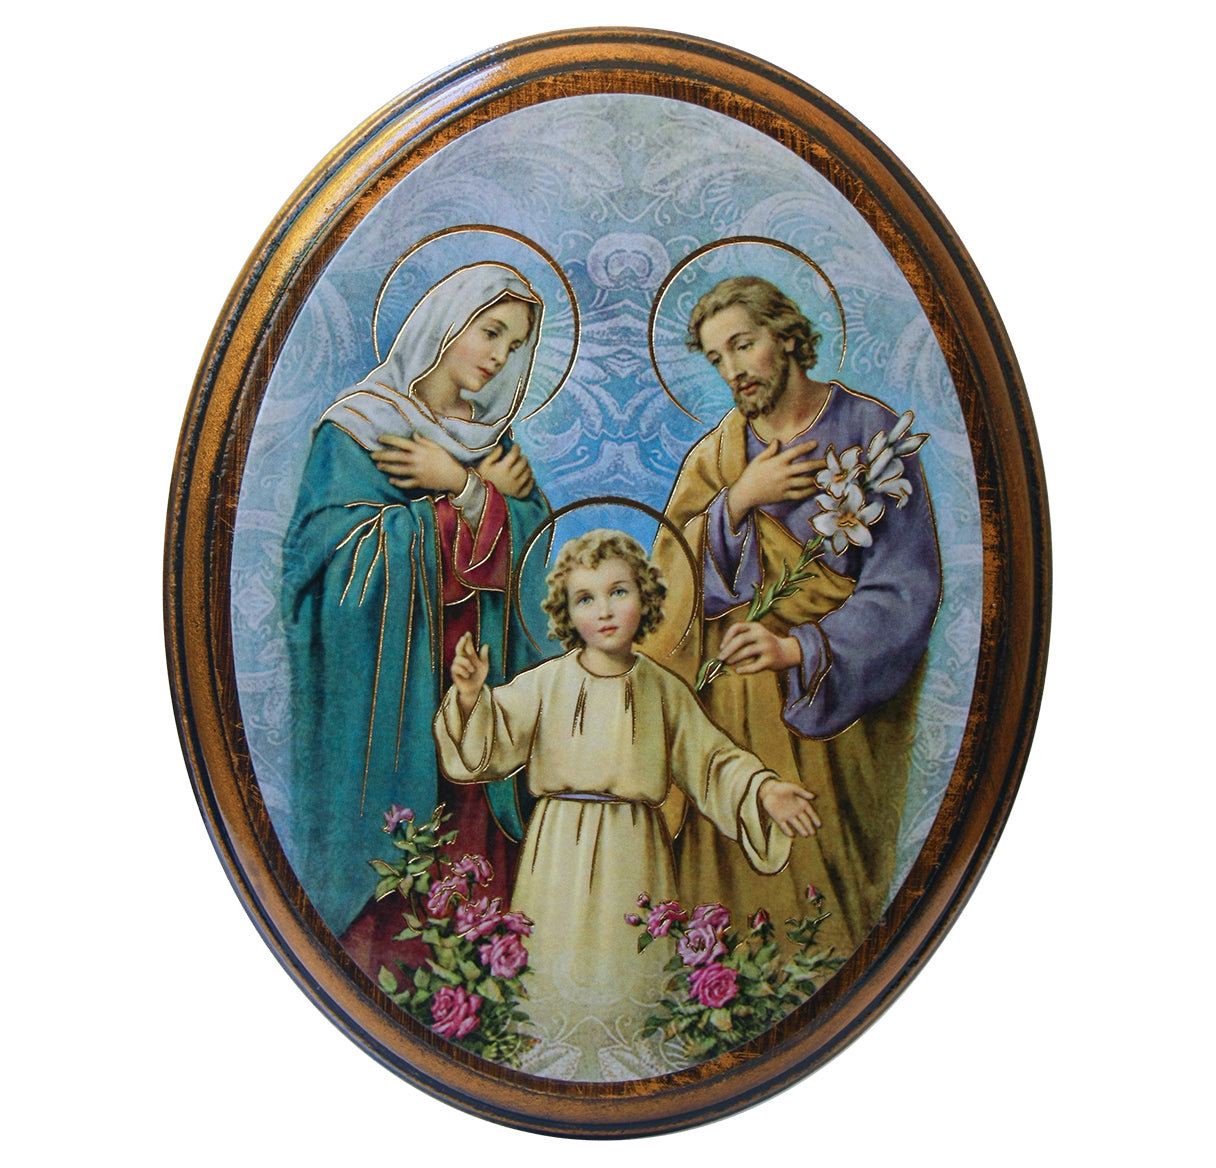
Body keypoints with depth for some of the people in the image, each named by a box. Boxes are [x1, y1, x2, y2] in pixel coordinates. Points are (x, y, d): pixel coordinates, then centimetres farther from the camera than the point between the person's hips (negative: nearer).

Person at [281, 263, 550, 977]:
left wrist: (460, 486, -13)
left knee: (471, 817, 3)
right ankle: (380, 976, 13)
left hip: (473, 675, 4)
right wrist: (486, 493, -11)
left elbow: (534, 537, 3)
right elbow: (345, 547, -14)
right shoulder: (358, 426, -2)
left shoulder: (492, 434, 14)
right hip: (383, 669, -4)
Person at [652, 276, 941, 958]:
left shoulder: (869, 431, -6)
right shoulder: (716, 455, 7)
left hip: (837, 702, -3)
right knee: (733, 872, 4)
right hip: (729, 704, 3)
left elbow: (908, 586, -12)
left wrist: (799, 649, -23)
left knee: (818, 872, 2)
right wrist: (737, 502, -15)